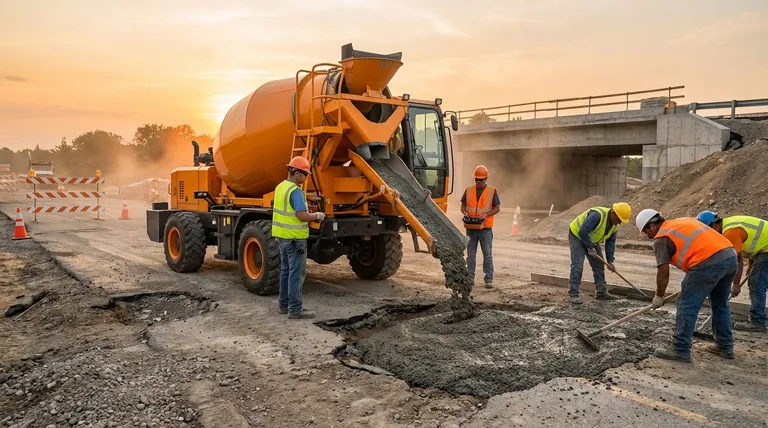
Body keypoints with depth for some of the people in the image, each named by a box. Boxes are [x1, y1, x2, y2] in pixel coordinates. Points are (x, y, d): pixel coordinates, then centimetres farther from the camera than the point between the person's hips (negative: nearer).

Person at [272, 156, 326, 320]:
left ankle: (284, 304, 25)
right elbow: (302, 216, -24)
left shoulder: (280, 187, 11)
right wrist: (316, 216, -6)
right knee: (296, 273, -4)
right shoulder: (295, 191, -19)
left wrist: (309, 214, 13)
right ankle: (295, 309, -1)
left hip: (283, 235, 10)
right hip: (294, 237, -10)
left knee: (286, 270, 17)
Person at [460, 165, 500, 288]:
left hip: (485, 228, -3)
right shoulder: (468, 190, 7)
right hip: (471, 227, 3)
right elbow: (463, 205, 12)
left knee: (488, 254, 2)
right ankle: (470, 278, 17)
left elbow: (497, 208, -1)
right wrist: (464, 212, -10)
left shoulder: (492, 191, -1)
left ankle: (489, 279, 9)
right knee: (471, 254, 8)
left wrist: (486, 214, -15)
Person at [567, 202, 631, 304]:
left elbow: (610, 243, 2)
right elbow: (582, 232, -34)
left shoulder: (615, 225, -6)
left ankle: (601, 292, 17)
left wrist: (610, 261, -3)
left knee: (599, 265, 8)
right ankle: (573, 295, -14)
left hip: (591, 240, 9)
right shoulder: (598, 215, -33)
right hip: (577, 235, -9)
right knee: (577, 265, -16)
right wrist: (590, 248, -24)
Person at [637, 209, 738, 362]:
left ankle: (681, 350, 4)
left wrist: (659, 296, 12)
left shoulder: (661, 238, 3)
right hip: (730, 256, 9)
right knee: (720, 304, 23)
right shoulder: (684, 221, 27)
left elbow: (663, 272, 0)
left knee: (687, 306, 0)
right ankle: (725, 347, 32)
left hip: (708, 262, -9)